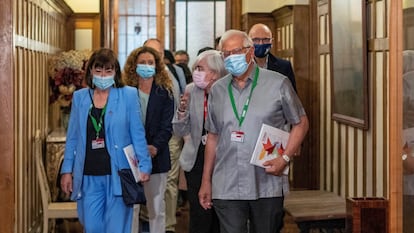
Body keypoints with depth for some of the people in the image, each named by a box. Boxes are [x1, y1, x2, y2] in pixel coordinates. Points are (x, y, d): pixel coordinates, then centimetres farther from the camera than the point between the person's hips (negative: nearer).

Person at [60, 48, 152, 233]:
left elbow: (137, 134, 0)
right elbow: (72, 137, 12)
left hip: (118, 175, -2)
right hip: (88, 177, 3)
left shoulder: (128, 95, -1)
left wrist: (144, 166, -5)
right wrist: (67, 170, 8)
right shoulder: (79, 97, 8)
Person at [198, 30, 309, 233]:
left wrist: (285, 158, -10)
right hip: (226, 189, 2)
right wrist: (206, 181, 14)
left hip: (267, 187, -2)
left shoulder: (277, 83, 1)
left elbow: (300, 123, 5)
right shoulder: (217, 90, 11)